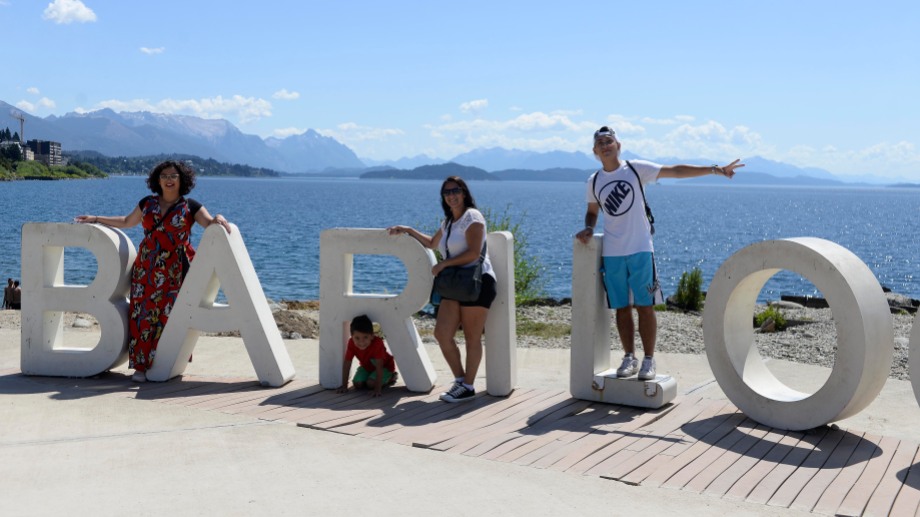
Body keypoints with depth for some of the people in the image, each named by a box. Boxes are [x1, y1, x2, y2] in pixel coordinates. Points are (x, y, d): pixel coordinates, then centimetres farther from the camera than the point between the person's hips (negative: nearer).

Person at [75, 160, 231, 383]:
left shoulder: (189, 206, 4)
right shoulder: (147, 203, 14)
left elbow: (210, 224, -5)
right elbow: (127, 222, 28)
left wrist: (219, 219, -28)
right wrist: (96, 219, 31)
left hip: (176, 270, -3)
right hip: (146, 269, 3)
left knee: (170, 315, -6)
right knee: (142, 314, -3)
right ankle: (141, 366, 0)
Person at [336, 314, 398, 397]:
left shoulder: (377, 343, -39)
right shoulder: (351, 343, -27)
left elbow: (379, 366, -39)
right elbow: (347, 363, -21)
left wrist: (378, 388, -42)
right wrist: (344, 385, -19)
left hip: (385, 366, -5)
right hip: (366, 366, 5)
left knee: (371, 383, -25)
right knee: (358, 384, -15)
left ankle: (390, 378, 2)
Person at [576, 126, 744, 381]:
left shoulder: (635, 169, -1)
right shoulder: (594, 182, 9)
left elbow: (675, 171, -5)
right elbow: (592, 211, 23)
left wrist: (714, 169, -9)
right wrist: (588, 228, 1)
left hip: (640, 250, -3)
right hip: (612, 254, 3)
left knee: (644, 306, -2)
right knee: (622, 308, 6)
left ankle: (649, 360, 5)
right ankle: (629, 357, 16)